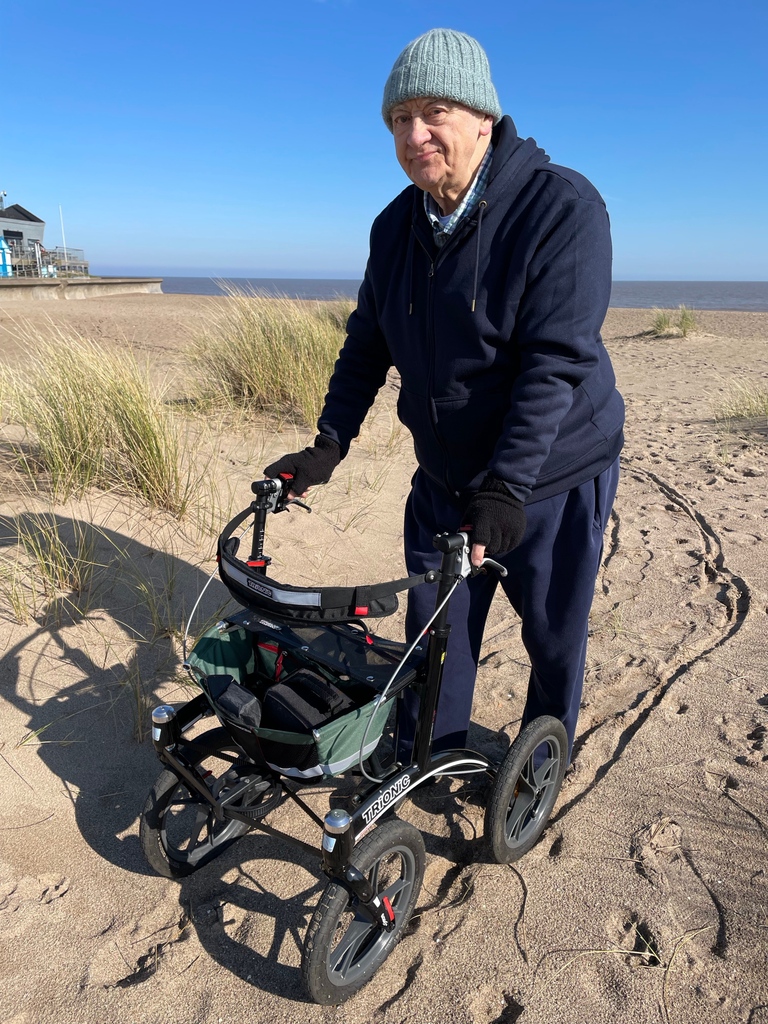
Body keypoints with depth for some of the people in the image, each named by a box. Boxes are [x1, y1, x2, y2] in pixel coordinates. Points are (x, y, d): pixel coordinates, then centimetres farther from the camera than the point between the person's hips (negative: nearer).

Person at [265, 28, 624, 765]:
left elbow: (558, 359, -25)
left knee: (553, 636, 12)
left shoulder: (563, 206, -18)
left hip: (549, 476, -4)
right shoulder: (396, 225, 1)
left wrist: (505, 487, -31)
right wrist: (329, 447, -1)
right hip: (444, 477, 5)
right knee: (434, 628, 12)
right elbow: (367, 345, 7)